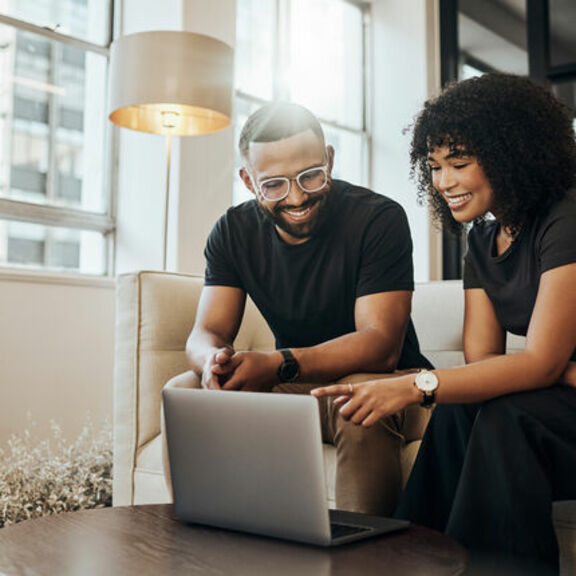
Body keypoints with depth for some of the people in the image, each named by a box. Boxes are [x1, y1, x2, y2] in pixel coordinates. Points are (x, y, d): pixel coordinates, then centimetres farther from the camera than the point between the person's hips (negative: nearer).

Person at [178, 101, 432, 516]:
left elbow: (381, 345, -23)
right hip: (293, 388, 4)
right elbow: (206, 333, -5)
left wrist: (279, 365, -38)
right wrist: (216, 359, -33)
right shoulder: (233, 232, -2)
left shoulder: (379, 218, -16)